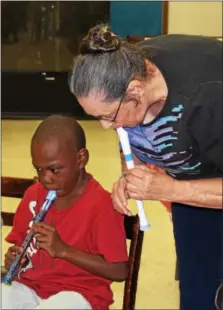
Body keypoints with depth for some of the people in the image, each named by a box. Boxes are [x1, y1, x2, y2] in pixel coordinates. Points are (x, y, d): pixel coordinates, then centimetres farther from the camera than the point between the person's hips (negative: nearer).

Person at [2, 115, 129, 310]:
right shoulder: (34, 195, 5)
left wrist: (63, 250, -22)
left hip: (79, 293, -5)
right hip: (31, 287, 6)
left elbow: (119, 271, -16)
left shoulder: (100, 204, -15)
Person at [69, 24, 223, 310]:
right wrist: (129, 177, -18)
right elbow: (134, 140, 1)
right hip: (195, 175, 6)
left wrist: (170, 190, -36)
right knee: (195, 283, 10)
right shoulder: (125, 70, -19)